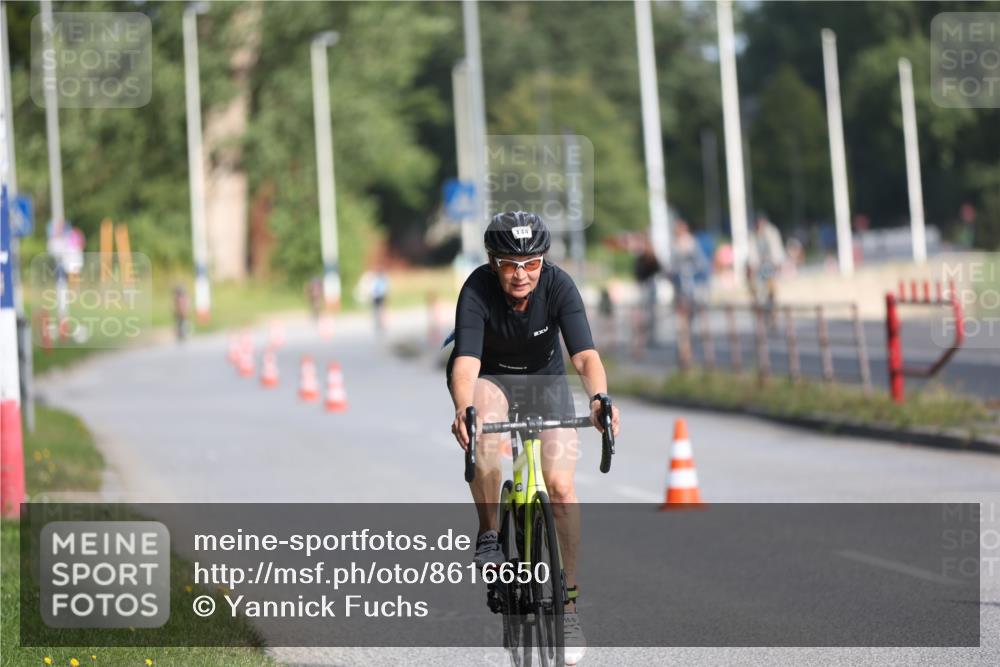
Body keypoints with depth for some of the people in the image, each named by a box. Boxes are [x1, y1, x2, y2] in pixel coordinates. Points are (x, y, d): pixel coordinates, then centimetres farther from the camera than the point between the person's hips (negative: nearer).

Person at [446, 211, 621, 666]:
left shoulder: (558, 286, -27)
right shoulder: (478, 290, -30)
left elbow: (585, 355, -37)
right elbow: (466, 361, -40)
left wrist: (599, 398, -57)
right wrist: (463, 410, -60)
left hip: (544, 379, 1)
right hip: (489, 379, -1)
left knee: (560, 485, -14)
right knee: (487, 425, -37)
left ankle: (568, 601, -1)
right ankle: (489, 535, -18)